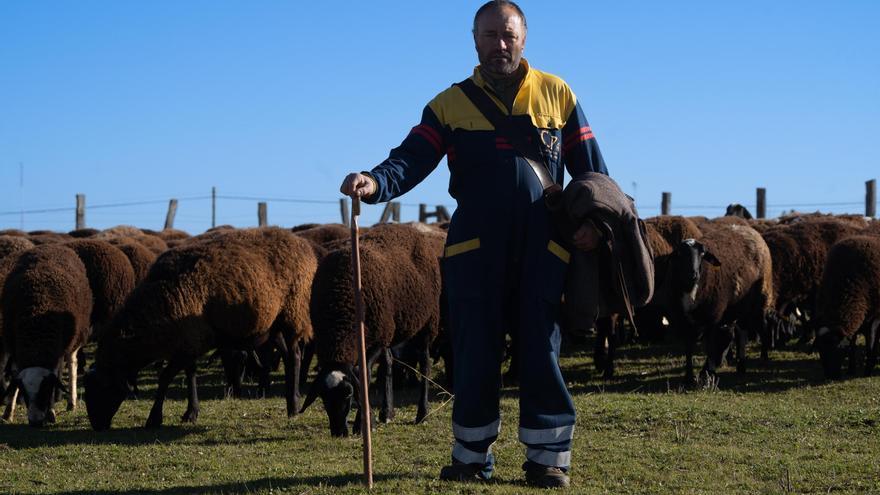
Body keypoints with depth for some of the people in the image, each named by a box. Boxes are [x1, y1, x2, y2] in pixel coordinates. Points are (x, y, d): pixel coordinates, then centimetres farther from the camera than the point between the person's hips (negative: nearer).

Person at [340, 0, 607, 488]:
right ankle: (472, 456, 18)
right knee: (475, 356, 6)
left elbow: (591, 168, 10)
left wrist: (594, 220, -3)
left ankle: (547, 457, 12)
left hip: (544, 250, 0)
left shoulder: (557, 95, 7)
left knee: (541, 352, 3)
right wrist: (376, 182, -28)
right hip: (475, 251, 0)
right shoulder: (450, 105, 4)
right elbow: (411, 159, -9)